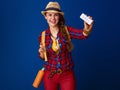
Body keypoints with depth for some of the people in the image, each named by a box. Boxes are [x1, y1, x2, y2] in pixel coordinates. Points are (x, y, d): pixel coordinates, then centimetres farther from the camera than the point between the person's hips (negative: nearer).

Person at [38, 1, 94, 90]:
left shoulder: (67, 30, -9)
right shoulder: (43, 36, -4)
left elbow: (82, 34, -30)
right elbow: (43, 57, 8)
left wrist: (87, 30, -52)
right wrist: (42, 53, -15)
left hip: (67, 75, -2)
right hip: (49, 75, 2)